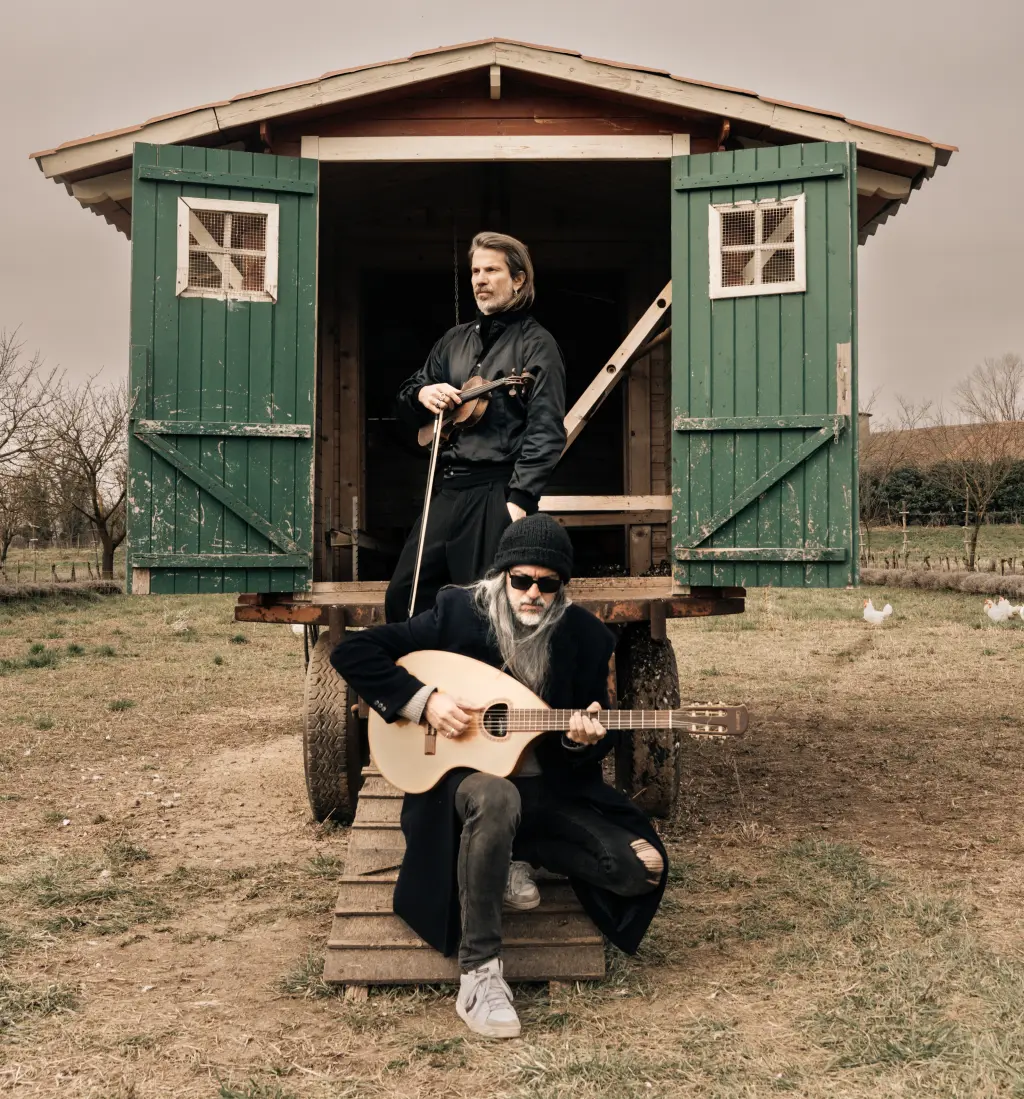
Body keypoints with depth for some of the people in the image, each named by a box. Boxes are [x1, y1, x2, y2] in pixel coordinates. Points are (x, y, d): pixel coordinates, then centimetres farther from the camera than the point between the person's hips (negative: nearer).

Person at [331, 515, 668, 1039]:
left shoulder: (585, 636, 0)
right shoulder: (458, 613, -7)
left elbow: (598, 736, 8)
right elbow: (351, 652, -9)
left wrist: (584, 739, -17)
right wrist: (423, 700, -19)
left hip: (549, 788, 4)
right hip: (462, 775, -3)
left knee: (644, 868, -15)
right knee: (496, 798, -42)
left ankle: (513, 856, 4)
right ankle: (478, 975, -32)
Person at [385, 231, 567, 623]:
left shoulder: (535, 344, -3)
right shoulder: (455, 340, 18)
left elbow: (546, 430, -12)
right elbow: (406, 403, 25)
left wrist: (520, 498, -21)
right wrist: (422, 394, 0)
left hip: (499, 492, -7)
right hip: (448, 488, 7)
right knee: (403, 595, 7)